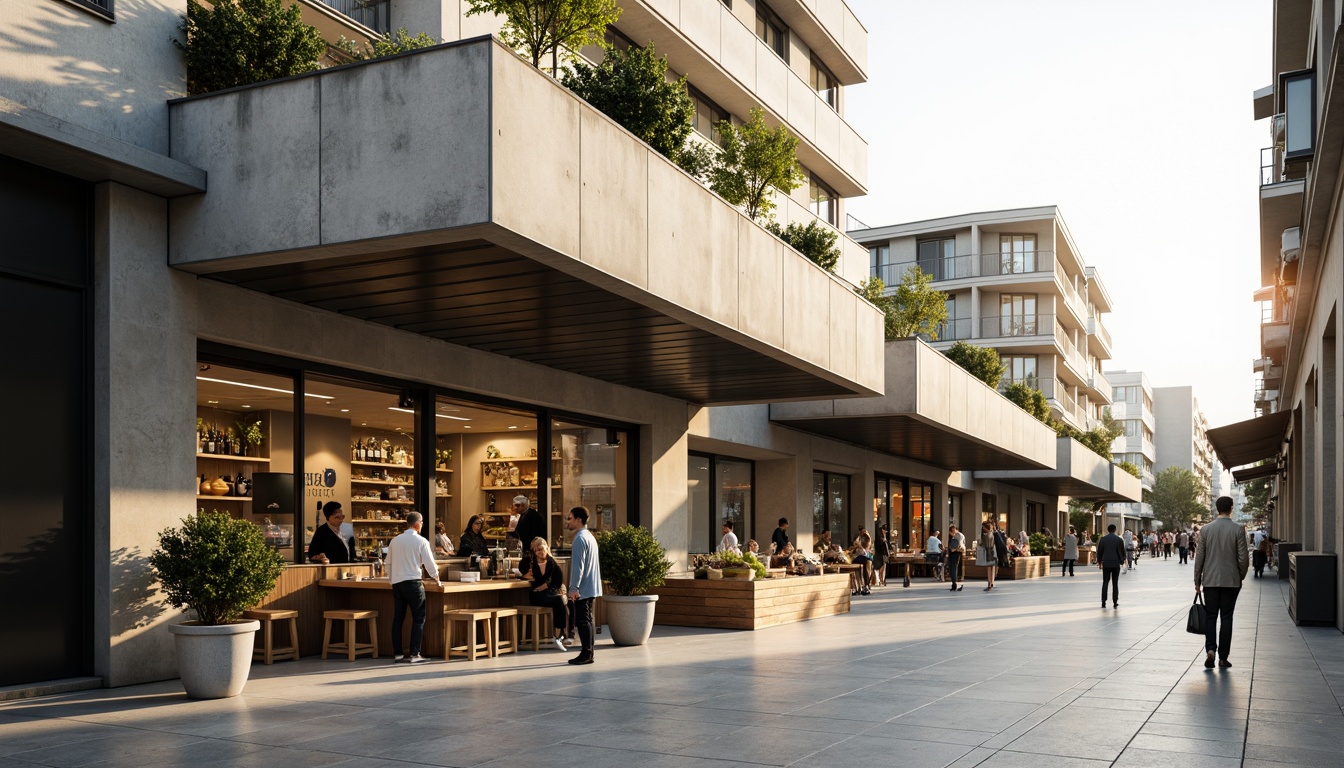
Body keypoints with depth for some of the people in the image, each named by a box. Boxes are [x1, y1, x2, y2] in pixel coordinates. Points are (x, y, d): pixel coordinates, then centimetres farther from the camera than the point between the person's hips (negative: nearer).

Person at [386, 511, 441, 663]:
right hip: (413, 583, -5)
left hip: (397, 583, 5)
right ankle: (414, 654, -1)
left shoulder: (394, 541, 7)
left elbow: (389, 563, 13)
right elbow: (429, 563, -4)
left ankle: (397, 653, 11)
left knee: (398, 618, 10)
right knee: (418, 619, 2)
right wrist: (437, 580, 11)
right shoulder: (421, 541, -6)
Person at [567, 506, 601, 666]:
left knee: (582, 621, -6)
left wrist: (573, 588, -22)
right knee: (588, 620, 12)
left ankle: (586, 654, -5)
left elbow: (578, 565, -21)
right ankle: (589, 652, 16)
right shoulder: (590, 536, 15)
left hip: (582, 588, -10)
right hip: (591, 587, 10)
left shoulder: (580, 539, -16)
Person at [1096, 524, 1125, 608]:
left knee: (1105, 583, 5)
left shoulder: (1102, 539, -1)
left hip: (1106, 563, 0)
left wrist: (1099, 562, 17)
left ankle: (1103, 602, 1)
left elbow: (1099, 551, 4)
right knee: (1115, 583, 4)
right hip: (1116, 564, 0)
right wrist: (1122, 561, 19)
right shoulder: (1119, 540, -3)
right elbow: (1123, 552, 3)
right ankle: (1115, 602, 3)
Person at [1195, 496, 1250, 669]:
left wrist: (1197, 581, 8)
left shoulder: (1205, 529, -3)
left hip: (1210, 580, 1)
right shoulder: (1238, 530, -6)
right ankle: (1223, 658, 7)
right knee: (1226, 618, 6)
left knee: (1210, 616, 9)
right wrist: (1241, 577, 11)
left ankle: (1210, 650, -10)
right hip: (1231, 581, -1)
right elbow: (1243, 558, -6)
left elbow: (1199, 557, 0)